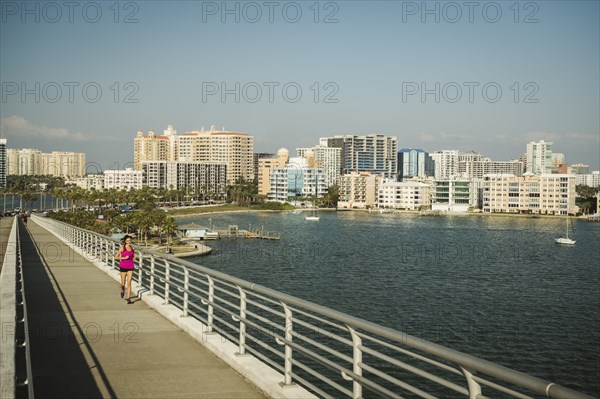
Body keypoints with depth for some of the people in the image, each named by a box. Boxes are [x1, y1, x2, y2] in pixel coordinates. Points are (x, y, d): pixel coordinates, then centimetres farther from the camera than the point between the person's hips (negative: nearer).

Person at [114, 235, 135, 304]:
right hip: (123, 267, -2)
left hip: (130, 267, 2)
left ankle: (128, 299, -9)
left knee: (129, 283, -8)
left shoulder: (132, 248, 5)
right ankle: (122, 290, 46)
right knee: (123, 283, 9)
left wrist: (134, 259, 0)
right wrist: (124, 258, -18)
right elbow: (116, 257, -7)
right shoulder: (122, 248, -7)